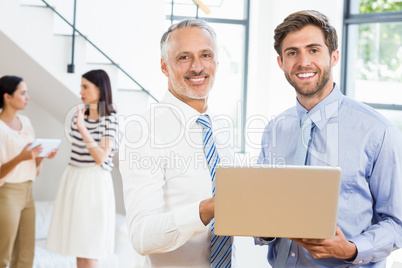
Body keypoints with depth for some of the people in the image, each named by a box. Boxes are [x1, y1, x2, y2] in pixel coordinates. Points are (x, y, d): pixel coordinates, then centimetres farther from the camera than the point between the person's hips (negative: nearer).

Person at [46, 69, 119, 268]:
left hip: (94, 183, -6)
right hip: (73, 180, 6)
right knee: (78, 249, 9)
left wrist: (82, 128, -24)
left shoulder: (110, 120, -10)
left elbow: (101, 158, -19)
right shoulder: (79, 117, 7)